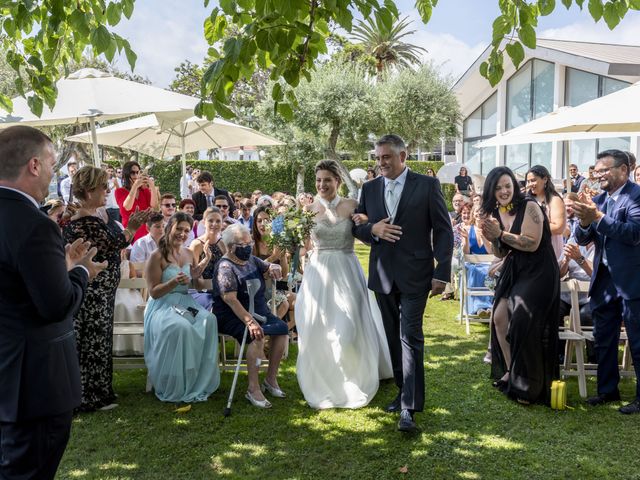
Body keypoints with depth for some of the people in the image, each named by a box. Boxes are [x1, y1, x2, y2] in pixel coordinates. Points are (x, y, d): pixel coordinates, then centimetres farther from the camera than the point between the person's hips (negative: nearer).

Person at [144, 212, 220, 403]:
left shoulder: (188, 253, 13)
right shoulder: (157, 256, -7)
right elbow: (154, 292, -10)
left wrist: (202, 266, 0)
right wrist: (175, 282, -25)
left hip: (186, 303, 6)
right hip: (162, 307, -5)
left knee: (209, 320, -27)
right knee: (181, 328, -37)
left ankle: (199, 384, -19)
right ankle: (176, 389, -21)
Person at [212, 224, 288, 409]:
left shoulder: (251, 260, 11)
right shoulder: (225, 267, -13)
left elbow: (269, 267, 24)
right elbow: (231, 299, -25)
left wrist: (274, 267, -4)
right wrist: (250, 321, -36)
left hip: (258, 311, 8)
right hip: (232, 317, -8)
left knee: (281, 328, -14)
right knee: (257, 335, -33)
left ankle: (271, 379, -2)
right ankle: (253, 389, -30)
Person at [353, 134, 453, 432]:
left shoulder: (427, 185, -4)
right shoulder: (370, 188, 8)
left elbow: (443, 231, -4)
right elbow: (357, 227, 13)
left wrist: (442, 272, -10)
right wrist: (372, 229, -10)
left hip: (414, 275, -5)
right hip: (383, 275, 5)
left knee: (410, 337, -9)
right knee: (393, 338, 13)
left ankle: (410, 407, -7)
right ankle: (404, 391, 28)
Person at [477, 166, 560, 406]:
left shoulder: (529, 207, -15)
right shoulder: (494, 213, 5)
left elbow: (532, 243, -24)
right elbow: (501, 253, 11)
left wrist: (501, 234, -25)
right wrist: (491, 239, -9)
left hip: (538, 272, -7)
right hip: (513, 270, 8)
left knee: (522, 321, -14)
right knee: (499, 318, 3)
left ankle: (528, 384, 2)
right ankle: (510, 371, 23)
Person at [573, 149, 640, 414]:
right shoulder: (598, 199, 8)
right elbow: (582, 239, 7)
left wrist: (598, 218, -27)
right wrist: (584, 221, -14)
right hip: (603, 280, 7)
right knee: (603, 339, 16)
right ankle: (607, 389, 31)